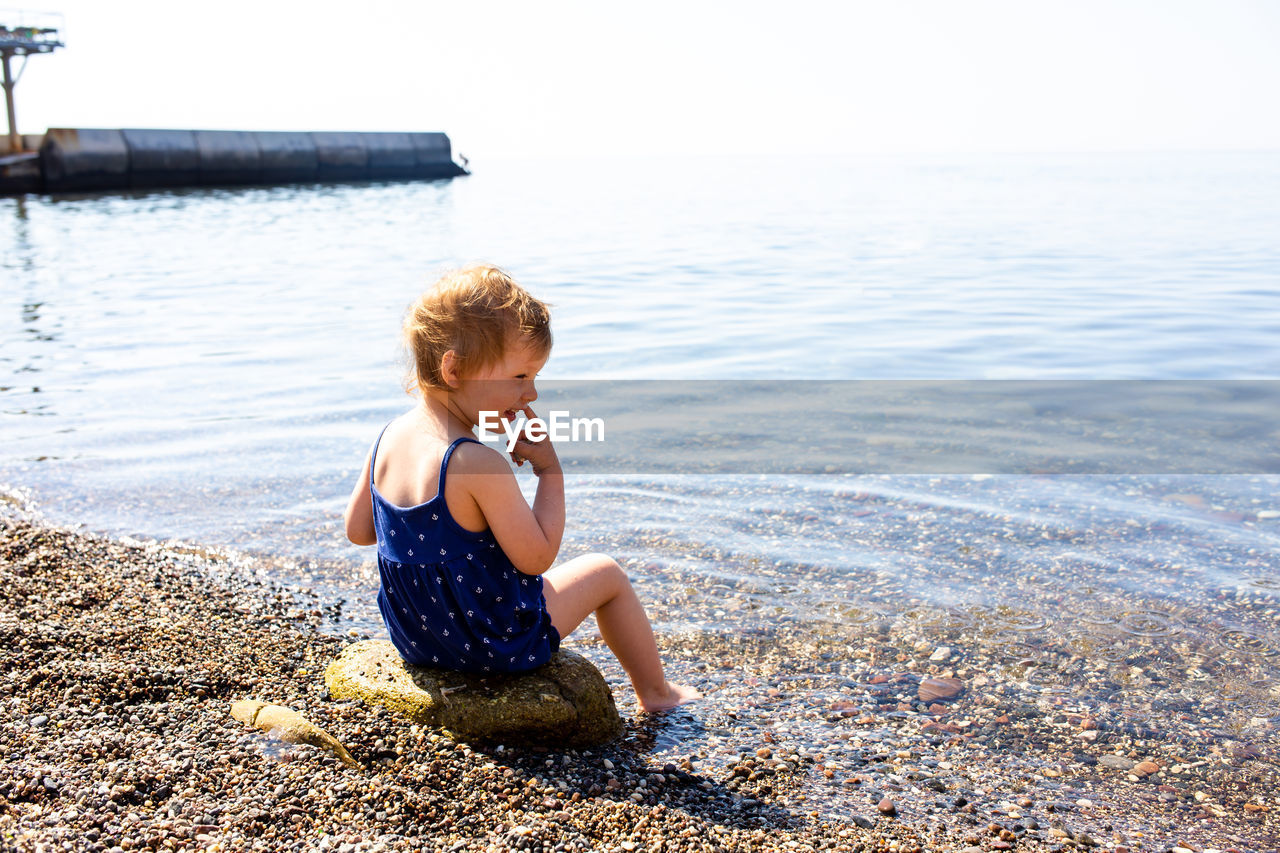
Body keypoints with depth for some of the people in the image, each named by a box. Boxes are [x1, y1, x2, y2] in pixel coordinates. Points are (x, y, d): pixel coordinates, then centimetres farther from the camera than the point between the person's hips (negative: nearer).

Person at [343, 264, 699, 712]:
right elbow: (537, 557, -23)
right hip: (497, 646, -7)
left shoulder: (389, 440, -6)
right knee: (605, 573, 9)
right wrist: (550, 470, -16)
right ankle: (655, 692, 29)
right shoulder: (479, 465, -29)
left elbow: (357, 529, 5)